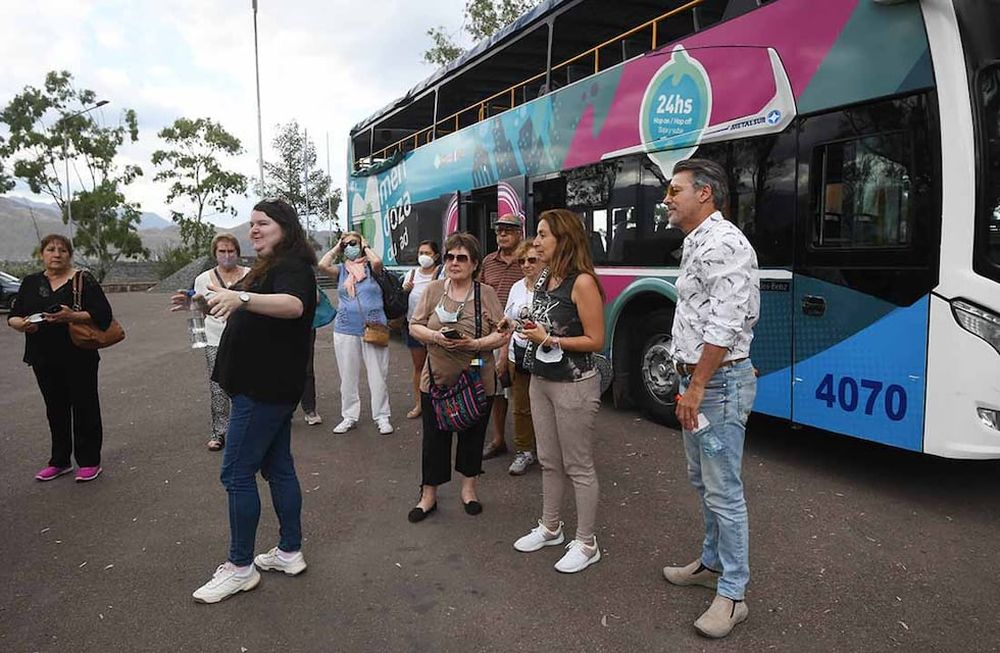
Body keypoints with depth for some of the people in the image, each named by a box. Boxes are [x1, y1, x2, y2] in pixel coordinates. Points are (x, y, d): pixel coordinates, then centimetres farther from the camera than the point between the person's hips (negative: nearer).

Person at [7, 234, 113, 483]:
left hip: (79, 357, -4)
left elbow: (103, 314, -12)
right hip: (44, 359, 4)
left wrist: (72, 316, -26)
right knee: (56, 409, 13)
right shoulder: (31, 282, 10)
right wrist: (22, 324, -13)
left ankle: (89, 462, 12)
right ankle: (59, 461, 25)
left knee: (84, 406, 2)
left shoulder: (83, 281, -4)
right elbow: (12, 317, 10)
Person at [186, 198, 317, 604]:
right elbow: (253, 315, 30)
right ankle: (290, 552, 24)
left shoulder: (291, 266, -15)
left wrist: (241, 297, -51)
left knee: (237, 474, -4)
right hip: (266, 385, 10)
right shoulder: (270, 267, 17)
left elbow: (294, 305, -38)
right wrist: (213, 303, 17)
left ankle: (240, 567, 7)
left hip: (265, 388, -10)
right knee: (278, 468, 14)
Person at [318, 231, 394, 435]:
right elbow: (322, 266, -10)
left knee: (378, 375, 1)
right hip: (345, 330, 3)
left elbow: (378, 261, -20)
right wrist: (336, 248, 3)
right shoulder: (341, 269, 9)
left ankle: (382, 417, 11)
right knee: (348, 376, 9)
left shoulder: (370, 267, 4)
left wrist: (366, 246, -2)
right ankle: (349, 416, 21)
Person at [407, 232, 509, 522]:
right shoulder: (433, 290, 3)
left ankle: (468, 488, 33)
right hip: (437, 380, 1)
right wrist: (436, 337, -16)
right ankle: (428, 495, 22)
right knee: (434, 439, 8)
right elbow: (415, 326, 4)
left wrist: (475, 344, -20)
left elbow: (502, 334, -4)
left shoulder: (486, 294, -2)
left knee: (472, 437, 12)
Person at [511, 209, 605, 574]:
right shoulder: (543, 278, 8)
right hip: (541, 381, 8)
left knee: (579, 467, 4)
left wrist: (550, 340, -18)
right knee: (549, 462, 19)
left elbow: (595, 340, -16)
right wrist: (526, 328, 5)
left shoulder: (582, 282, -17)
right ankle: (550, 528, 35)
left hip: (574, 385, -8)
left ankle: (586, 544, 18)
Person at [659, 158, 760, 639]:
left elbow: (723, 326, -23)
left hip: (718, 382, -10)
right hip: (697, 379, 10)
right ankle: (712, 563, 36)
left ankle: (731, 594, 11)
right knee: (702, 480, 20)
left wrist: (697, 387, -20)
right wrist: (689, 383, 17)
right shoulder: (697, 244, 15)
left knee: (723, 491, -2)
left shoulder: (722, 243, -17)